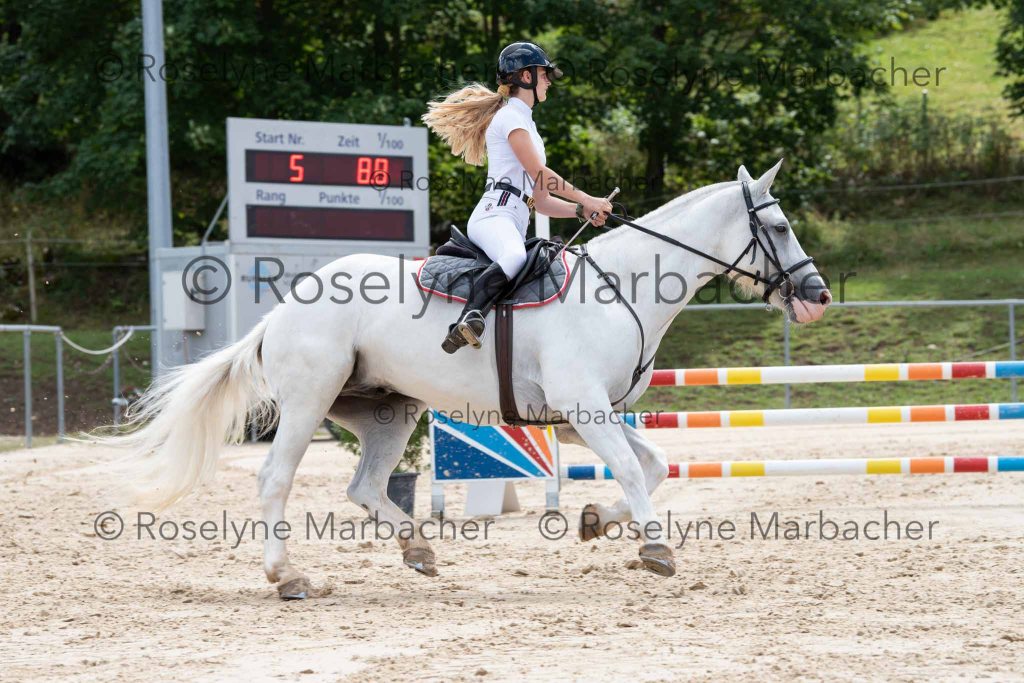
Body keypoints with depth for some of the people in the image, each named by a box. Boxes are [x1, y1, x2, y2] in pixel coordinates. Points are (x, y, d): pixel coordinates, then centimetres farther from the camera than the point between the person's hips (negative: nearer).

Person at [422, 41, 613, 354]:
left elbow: (541, 201, 28)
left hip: (515, 226, 10)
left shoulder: (526, 125, 32)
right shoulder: (510, 116, 3)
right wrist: (585, 199, -3)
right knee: (514, 257, -41)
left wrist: (582, 211, 13)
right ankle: (468, 321, -50)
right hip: (493, 216, -10)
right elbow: (538, 173, -6)